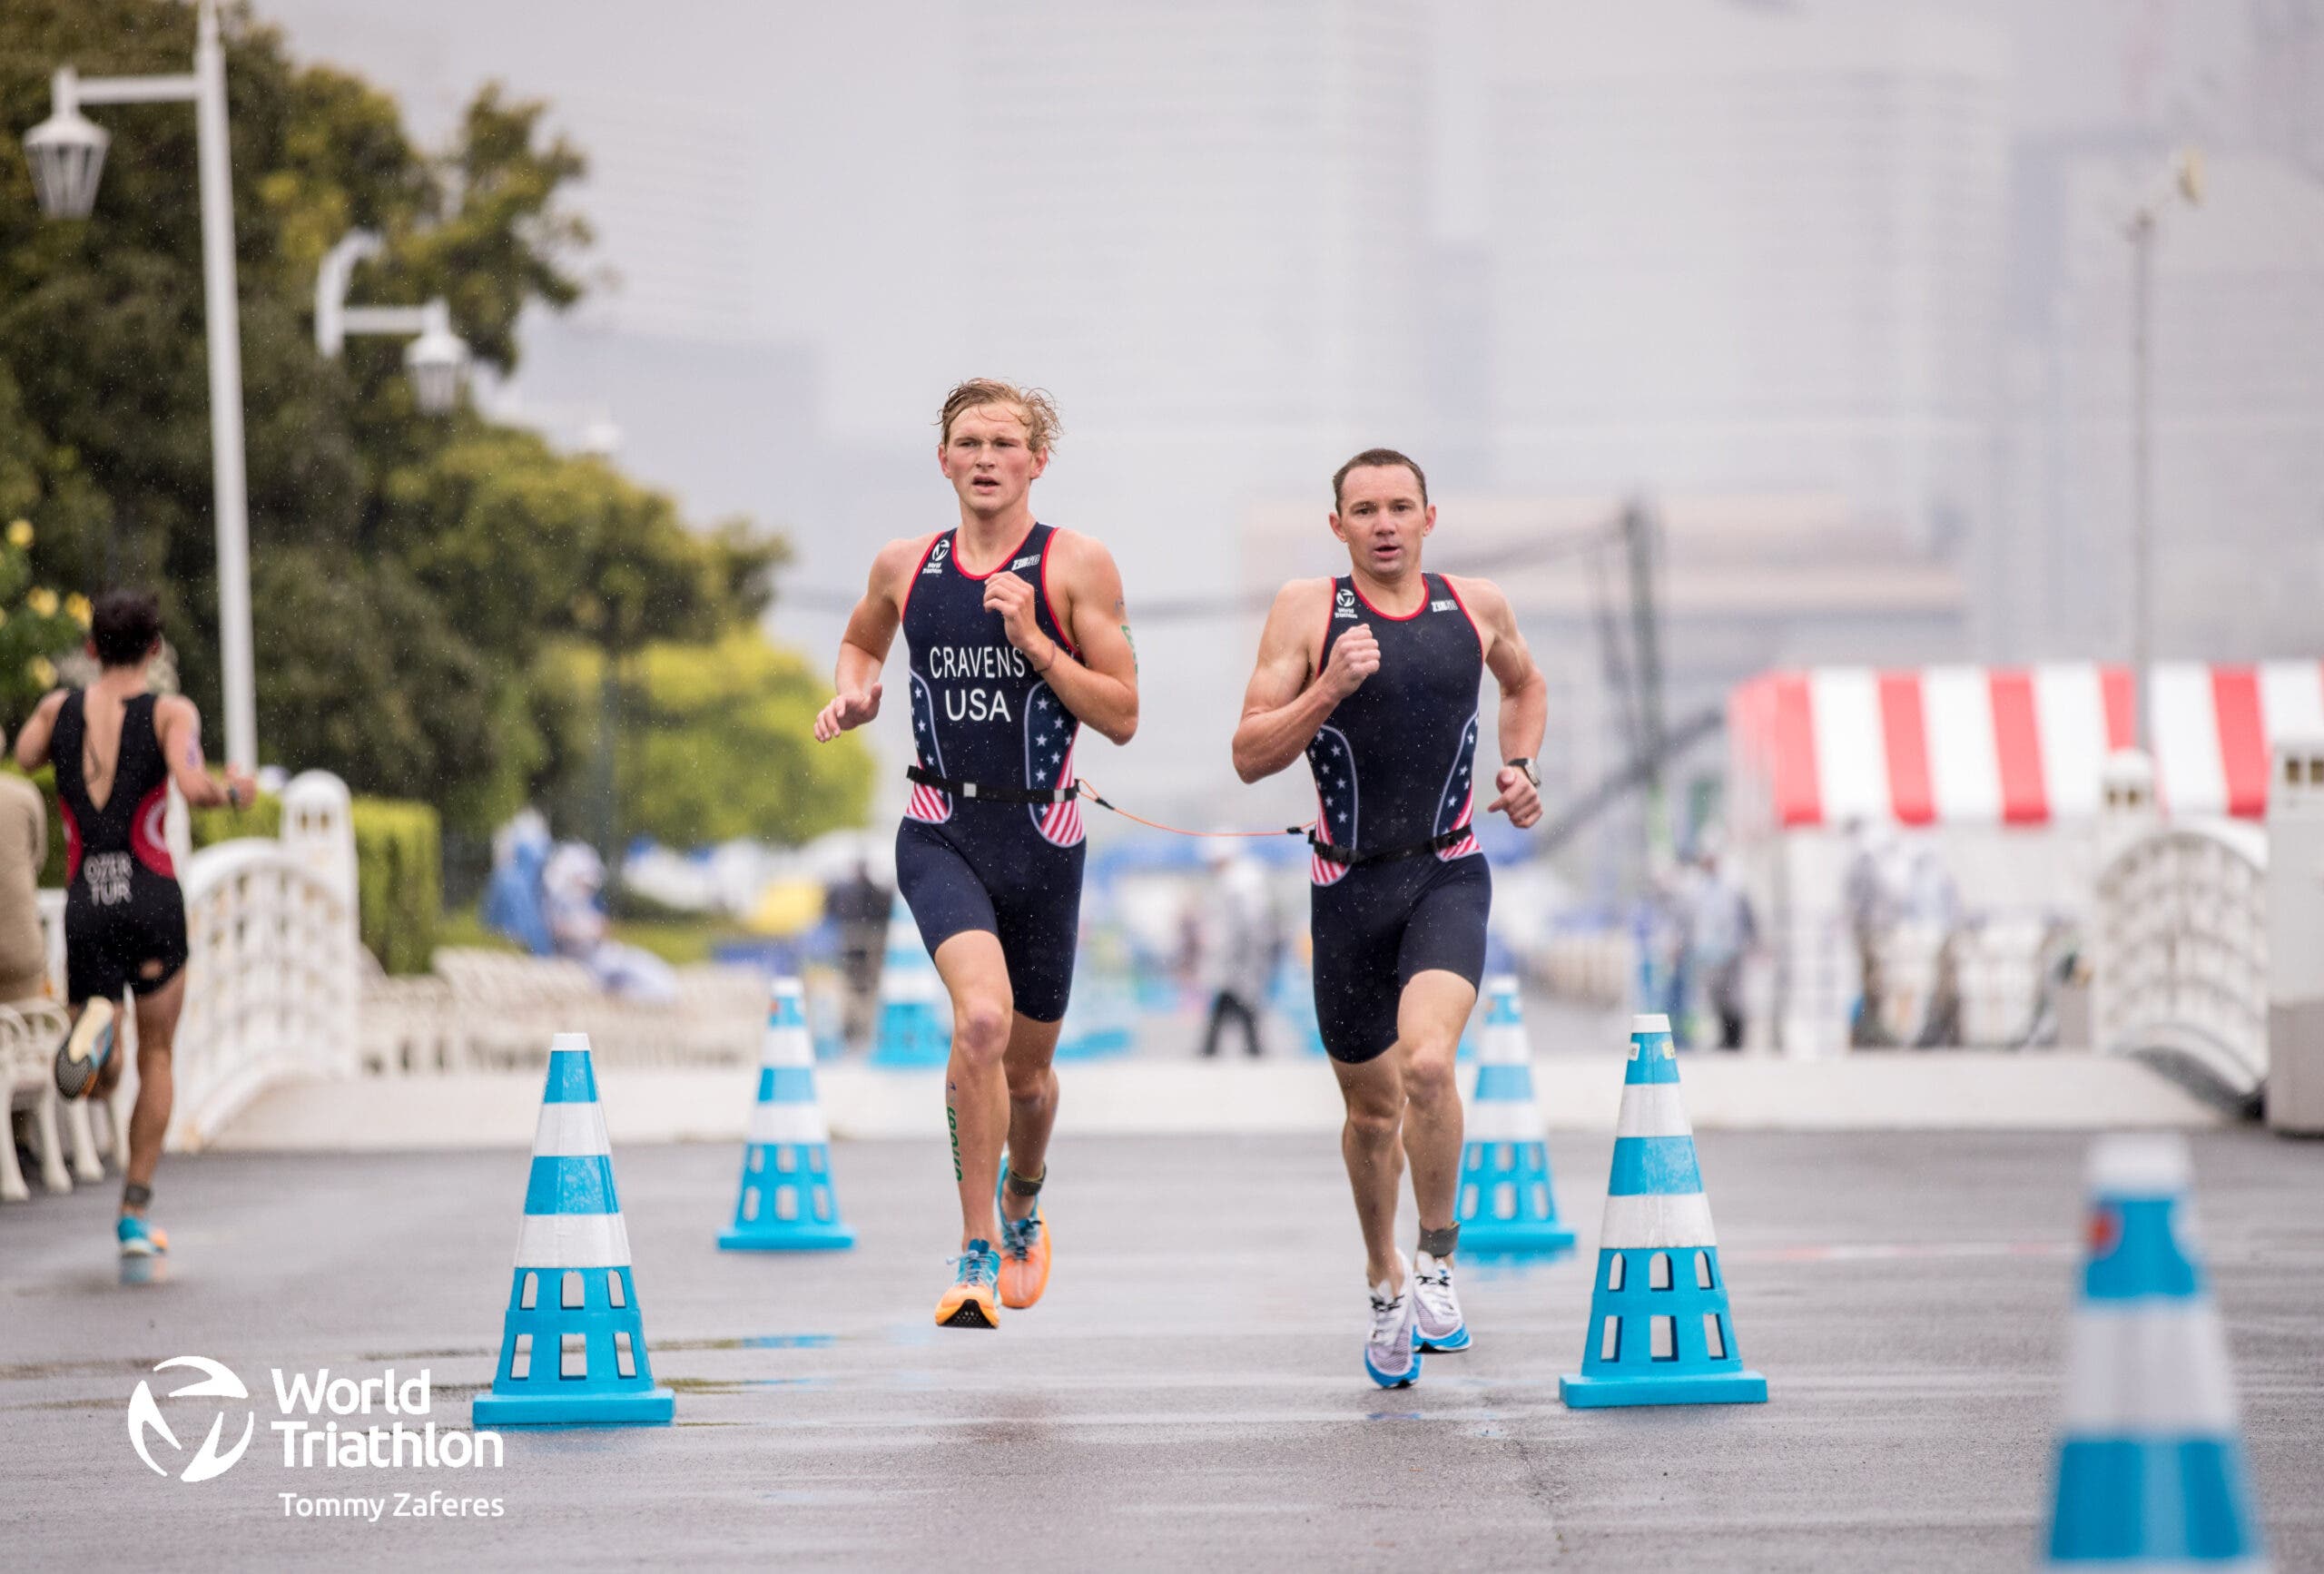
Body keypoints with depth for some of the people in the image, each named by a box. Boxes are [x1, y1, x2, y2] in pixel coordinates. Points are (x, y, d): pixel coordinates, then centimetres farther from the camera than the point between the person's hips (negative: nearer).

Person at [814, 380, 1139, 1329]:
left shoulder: (1077, 566, -3)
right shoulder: (904, 567, 5)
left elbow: (1123, 717, -6)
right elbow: (861, 640, 28)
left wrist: (1035, 641, -17)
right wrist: (854, 693, 6)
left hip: (1043, 838, 0)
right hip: (941, 832, 0)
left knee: (1026, 1070, 14)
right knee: (982, 1019, -26)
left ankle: (1023, 1207, 47)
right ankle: (978, 1250, -17)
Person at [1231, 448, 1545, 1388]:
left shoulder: (1477, 608, 5)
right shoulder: (1307, 612, -4)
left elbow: (1525, 683, 28)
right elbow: (1249, 757, -8)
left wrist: (1519, 766, 11)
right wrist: (1328, 691, -22)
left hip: (1448, 878, 0)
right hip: (1349, 886, 0)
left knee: (1426, 1063, -26)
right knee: (1371, 1108, 13)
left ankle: (1438, 1260, -8)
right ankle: (1384, 1281, 37)